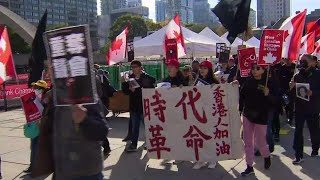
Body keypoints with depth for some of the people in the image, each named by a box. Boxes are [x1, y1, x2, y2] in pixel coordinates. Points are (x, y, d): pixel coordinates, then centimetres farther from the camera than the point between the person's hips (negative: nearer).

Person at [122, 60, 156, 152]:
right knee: (135, 127, 11)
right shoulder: (130, 78, 6)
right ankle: (133, 144, 17)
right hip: (134, 106, 4)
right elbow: (126, 92, 8)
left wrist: (136, 90, -19)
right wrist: (124, 83, -10)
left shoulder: (147, 78, -7)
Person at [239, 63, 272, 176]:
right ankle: (249, 167, 20)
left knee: (260, 142, 5)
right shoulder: (248, 81, 1)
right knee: (247, 142, 8)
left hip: (261, 116, -4)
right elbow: (242, 95, 6)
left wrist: (267, 94, -28)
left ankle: (267, 157, 39)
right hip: (247, 114, 4)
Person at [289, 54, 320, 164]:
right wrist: (292, 87, -13)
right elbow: (292, 93, 8)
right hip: (300, 107, 2)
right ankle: (299, 155, 5)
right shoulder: (298, 75, 5)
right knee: (298, 131, -1)